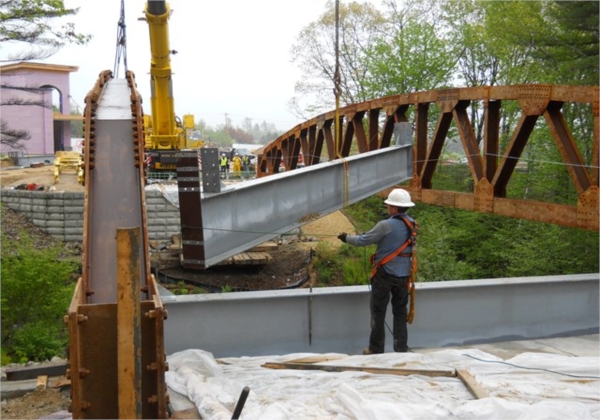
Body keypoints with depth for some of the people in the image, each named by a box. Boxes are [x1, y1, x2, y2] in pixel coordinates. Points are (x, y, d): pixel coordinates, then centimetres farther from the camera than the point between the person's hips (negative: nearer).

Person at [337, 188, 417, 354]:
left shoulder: (386, 225, -18)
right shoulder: (411, 224, 2)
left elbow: (363, 241, -11)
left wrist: (346, 238, 7)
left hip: (385, 274, -5)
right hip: (403, 275, 6)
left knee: (378, 313, 7)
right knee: (400, 312, 14)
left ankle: (376, 349, 13)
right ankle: (401, 348, 17)